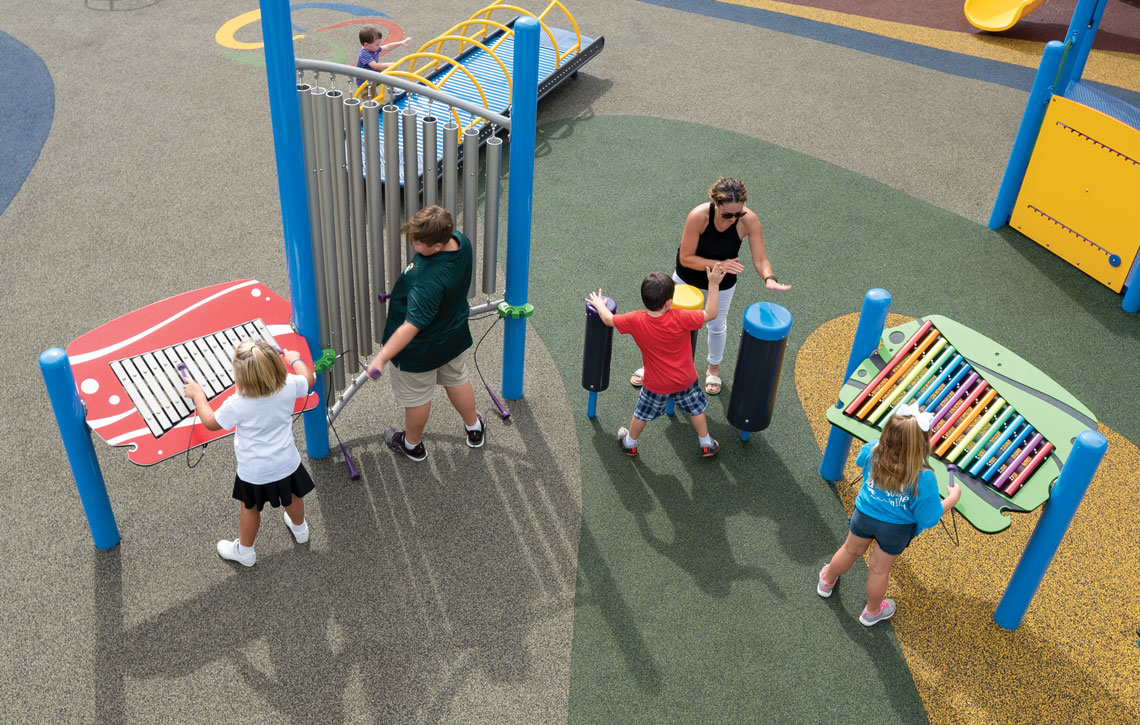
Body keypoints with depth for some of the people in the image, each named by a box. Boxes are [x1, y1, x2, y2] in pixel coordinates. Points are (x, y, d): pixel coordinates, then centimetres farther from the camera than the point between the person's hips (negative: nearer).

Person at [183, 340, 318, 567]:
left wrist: (197, 395, 3)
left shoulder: (237, 405, -31)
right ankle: (300, 529, 58)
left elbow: (211, 422, -11)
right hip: (287, 463, 3)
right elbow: (309, 379, 0)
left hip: (254, 471, -3)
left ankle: (244, 550, 45)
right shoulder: (288, 386, -24)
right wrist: (295, 360, 18)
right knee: (292, 497, 31)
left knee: (249, 508, 23)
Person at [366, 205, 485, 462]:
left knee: (416, 396, 19)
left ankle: (412, 445, 46)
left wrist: (381, 358, -37)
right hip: (453, 335, 8)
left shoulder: (428, 282, -43)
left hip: (421, 350, -8)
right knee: (456, 380, 32)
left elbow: (412, 327, -41)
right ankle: (474, 428, 54)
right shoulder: (460, 240, -18)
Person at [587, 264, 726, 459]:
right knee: (696, 409, 25)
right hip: (686, 380, -1)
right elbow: (710, 314, -18)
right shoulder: (680, 318, -30)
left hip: (656, 385, 1)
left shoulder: (635, 320, -25)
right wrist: (713, 284, -16)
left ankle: (630, 443, 46)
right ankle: (707, 445, 41)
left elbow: (608, 319, -9)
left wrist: (599, 304, 11)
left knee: (642, 413, 25)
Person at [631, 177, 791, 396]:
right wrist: (719, 264, -38)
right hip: (687, 277, -1)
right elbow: (685, 258, -30)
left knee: (717, 326, 20)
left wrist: (769, 278, -48)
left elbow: (760, 259, -28)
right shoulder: (698, 216, -38)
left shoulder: (749, 220, -32)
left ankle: (713, 368, 49)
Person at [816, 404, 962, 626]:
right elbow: (928, 519, -24)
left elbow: (860, 459, 0)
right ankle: (872, 611, 47)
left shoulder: (873, 451, -26)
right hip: (895, 530, -2)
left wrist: (889, 440, 8)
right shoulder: (924, 479, -35)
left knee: (850, 550, 30)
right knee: (879, 569, 21)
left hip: (863, 516, 3)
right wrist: (953, 498, -10)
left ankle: (827, 580, 57)